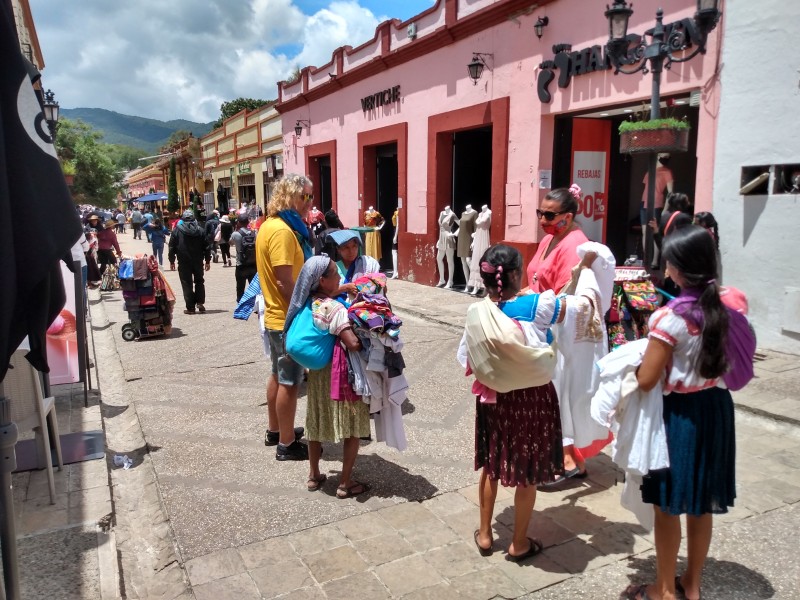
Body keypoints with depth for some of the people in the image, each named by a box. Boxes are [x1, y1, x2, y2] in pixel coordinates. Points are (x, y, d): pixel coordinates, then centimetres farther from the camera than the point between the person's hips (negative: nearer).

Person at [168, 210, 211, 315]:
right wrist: (208, 261, 10)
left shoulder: (177, 230, -2)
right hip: (198, 262, 2)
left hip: (184, 262, -2)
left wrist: (172, 261, 6)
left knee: (187, 284, 3)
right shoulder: (200, 230, 3)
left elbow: (172, 247, -2)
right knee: (199, 281, 19)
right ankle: (200, 302, 10)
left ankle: (190, 307, 2)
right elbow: (206, 247, 3)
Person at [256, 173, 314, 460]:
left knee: (278, 376, 20)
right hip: (289, 318, -10)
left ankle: (274, 430, 34)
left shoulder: (270, 225, 9)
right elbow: (285, 282, -25)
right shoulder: (282, 230, -22)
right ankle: (286, 444, 13)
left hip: (276, 315, 10)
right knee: (289, 382, 1)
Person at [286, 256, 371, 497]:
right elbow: (353, 344, -30)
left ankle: (313, 476, 33)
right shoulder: (334, 309, -25)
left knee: (316, 424, 19)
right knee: (353, 429, 7)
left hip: (317, 371, 8)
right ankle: (345, 483, 15)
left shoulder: (309, 304, -1)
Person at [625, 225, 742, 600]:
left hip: (680, 413, -7)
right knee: (701, 504, 19)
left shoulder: (671, 317, -22)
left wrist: (635, 360, -1)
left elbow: (646, 381, -20)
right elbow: (724, 359, 12)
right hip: (716, 406, 7)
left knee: (668, 506, 10)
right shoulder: (725, 307, -1)